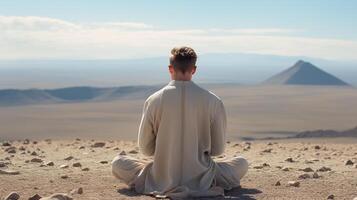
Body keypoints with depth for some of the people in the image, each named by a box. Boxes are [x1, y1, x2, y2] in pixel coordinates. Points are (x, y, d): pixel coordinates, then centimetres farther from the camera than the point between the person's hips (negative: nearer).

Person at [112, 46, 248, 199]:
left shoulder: (154, 100, -9)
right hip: (202, 183, 1)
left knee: (117, 163, 21)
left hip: (161, 183, -1)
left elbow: (145, 149, 0)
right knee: (242, 163, 25)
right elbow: (218, 149, 0)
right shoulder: (213, 101, -9)